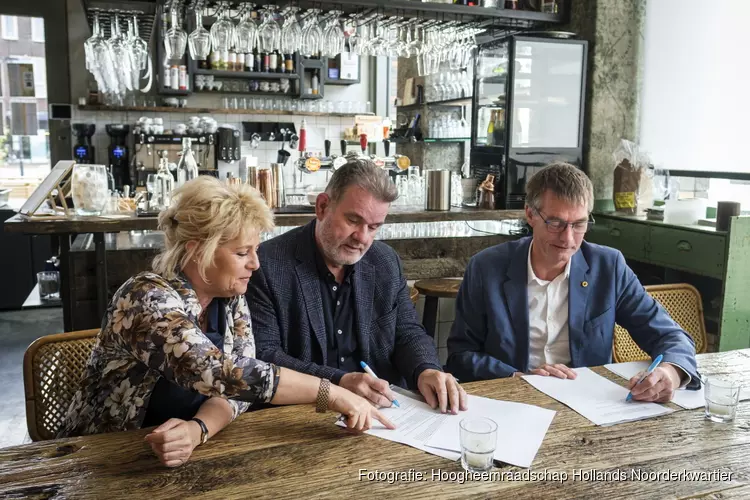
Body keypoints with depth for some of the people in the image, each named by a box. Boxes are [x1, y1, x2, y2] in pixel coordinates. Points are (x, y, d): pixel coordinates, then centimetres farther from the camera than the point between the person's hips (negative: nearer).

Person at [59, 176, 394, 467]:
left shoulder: (231, 299, -2)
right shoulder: (148, 299, -23)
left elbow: (234, 383, -10)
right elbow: (221, 375, -34)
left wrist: (196, 429, -30)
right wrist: (331, 394, -31)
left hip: (181, 457, 5)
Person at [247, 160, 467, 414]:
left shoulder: (386, 262, 6)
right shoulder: (268, 265, -9)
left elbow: (408, 332, 11)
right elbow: (262, 354, -12)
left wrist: (426, 370, -11)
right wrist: (338, 382, -23)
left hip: (386, 407, 3)